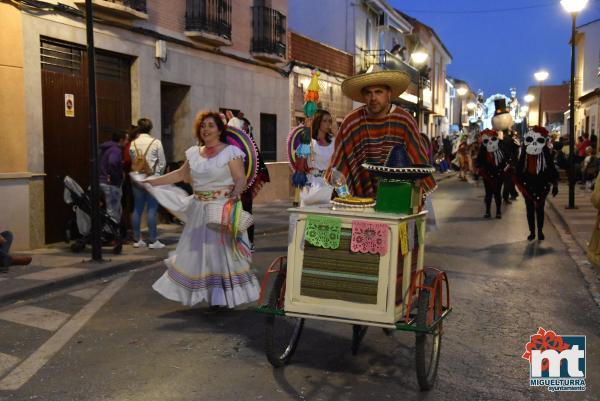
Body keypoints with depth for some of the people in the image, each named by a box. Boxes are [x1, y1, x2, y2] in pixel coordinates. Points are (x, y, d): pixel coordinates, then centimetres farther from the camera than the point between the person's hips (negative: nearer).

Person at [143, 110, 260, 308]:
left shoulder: (230, 152, -7)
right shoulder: (194, 153, 10)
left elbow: (241, 179, -13)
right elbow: (181, 174, 17)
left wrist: (234, 195, -33)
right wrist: (153, 181, 14)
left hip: (223, 209, -6)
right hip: (200, 210, 6)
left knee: (222, 251, -3)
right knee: (197, 251, 10)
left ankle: (225, 296, 8)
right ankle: (208, 294, 24)